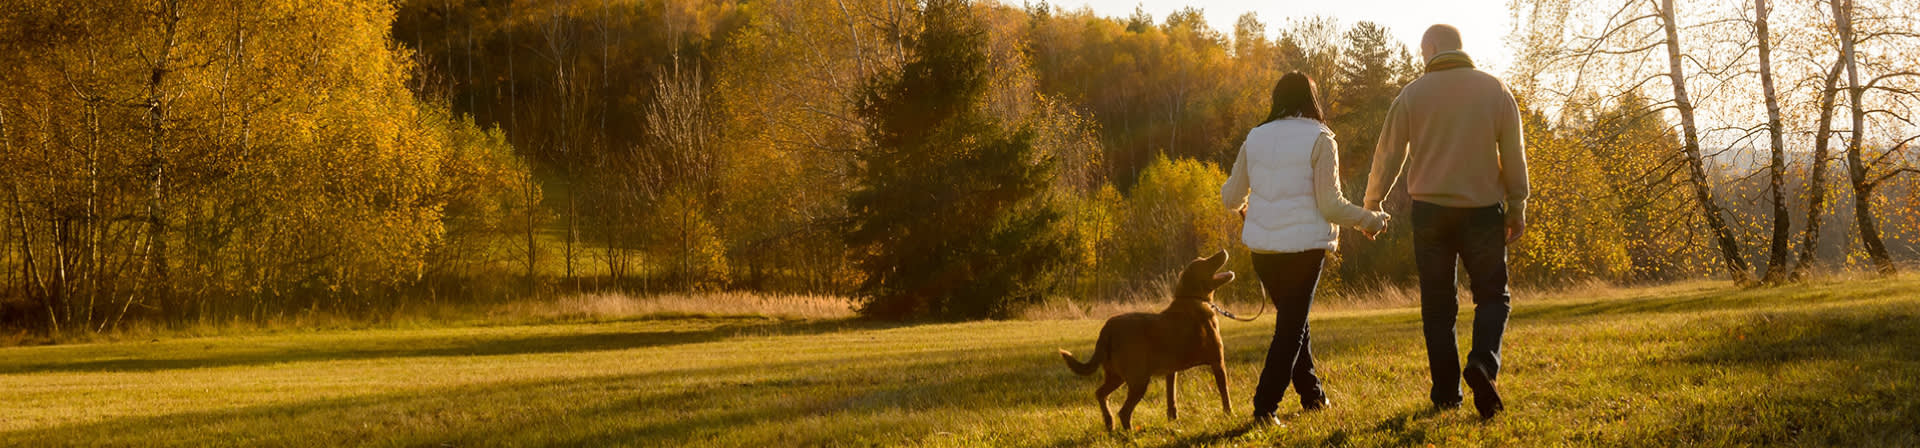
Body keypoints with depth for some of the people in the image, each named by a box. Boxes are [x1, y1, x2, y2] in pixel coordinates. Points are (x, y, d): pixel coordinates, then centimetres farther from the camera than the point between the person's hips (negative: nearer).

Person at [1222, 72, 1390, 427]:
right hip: (1304, 245, -5)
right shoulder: (1318, 139, -7)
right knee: (1291, 327, 3)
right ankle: (1264, 407, -4)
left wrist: (1241, 203, 37)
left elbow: (1231, 197, 13)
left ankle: (1312, 395, 31)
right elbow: (1330, 204, -9)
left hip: (1262, 247, 5)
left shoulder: (1255, 139, 7)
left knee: (1292, 320, 21)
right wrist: (1369, 221, 7)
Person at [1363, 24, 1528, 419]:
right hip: (1483, 209, 0)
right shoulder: (1495, 89, 2)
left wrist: (1371, 206, 15)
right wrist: (1517, 207, 10)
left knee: (1437, 304, 7)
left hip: (1430, 209, 0)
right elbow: (1513, 153, 2)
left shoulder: (1413, 94, 0)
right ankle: (1483, 362, -20)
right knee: (1492, 294, 7)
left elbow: (1388, 156, 3)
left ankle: (1446, 393, 6)